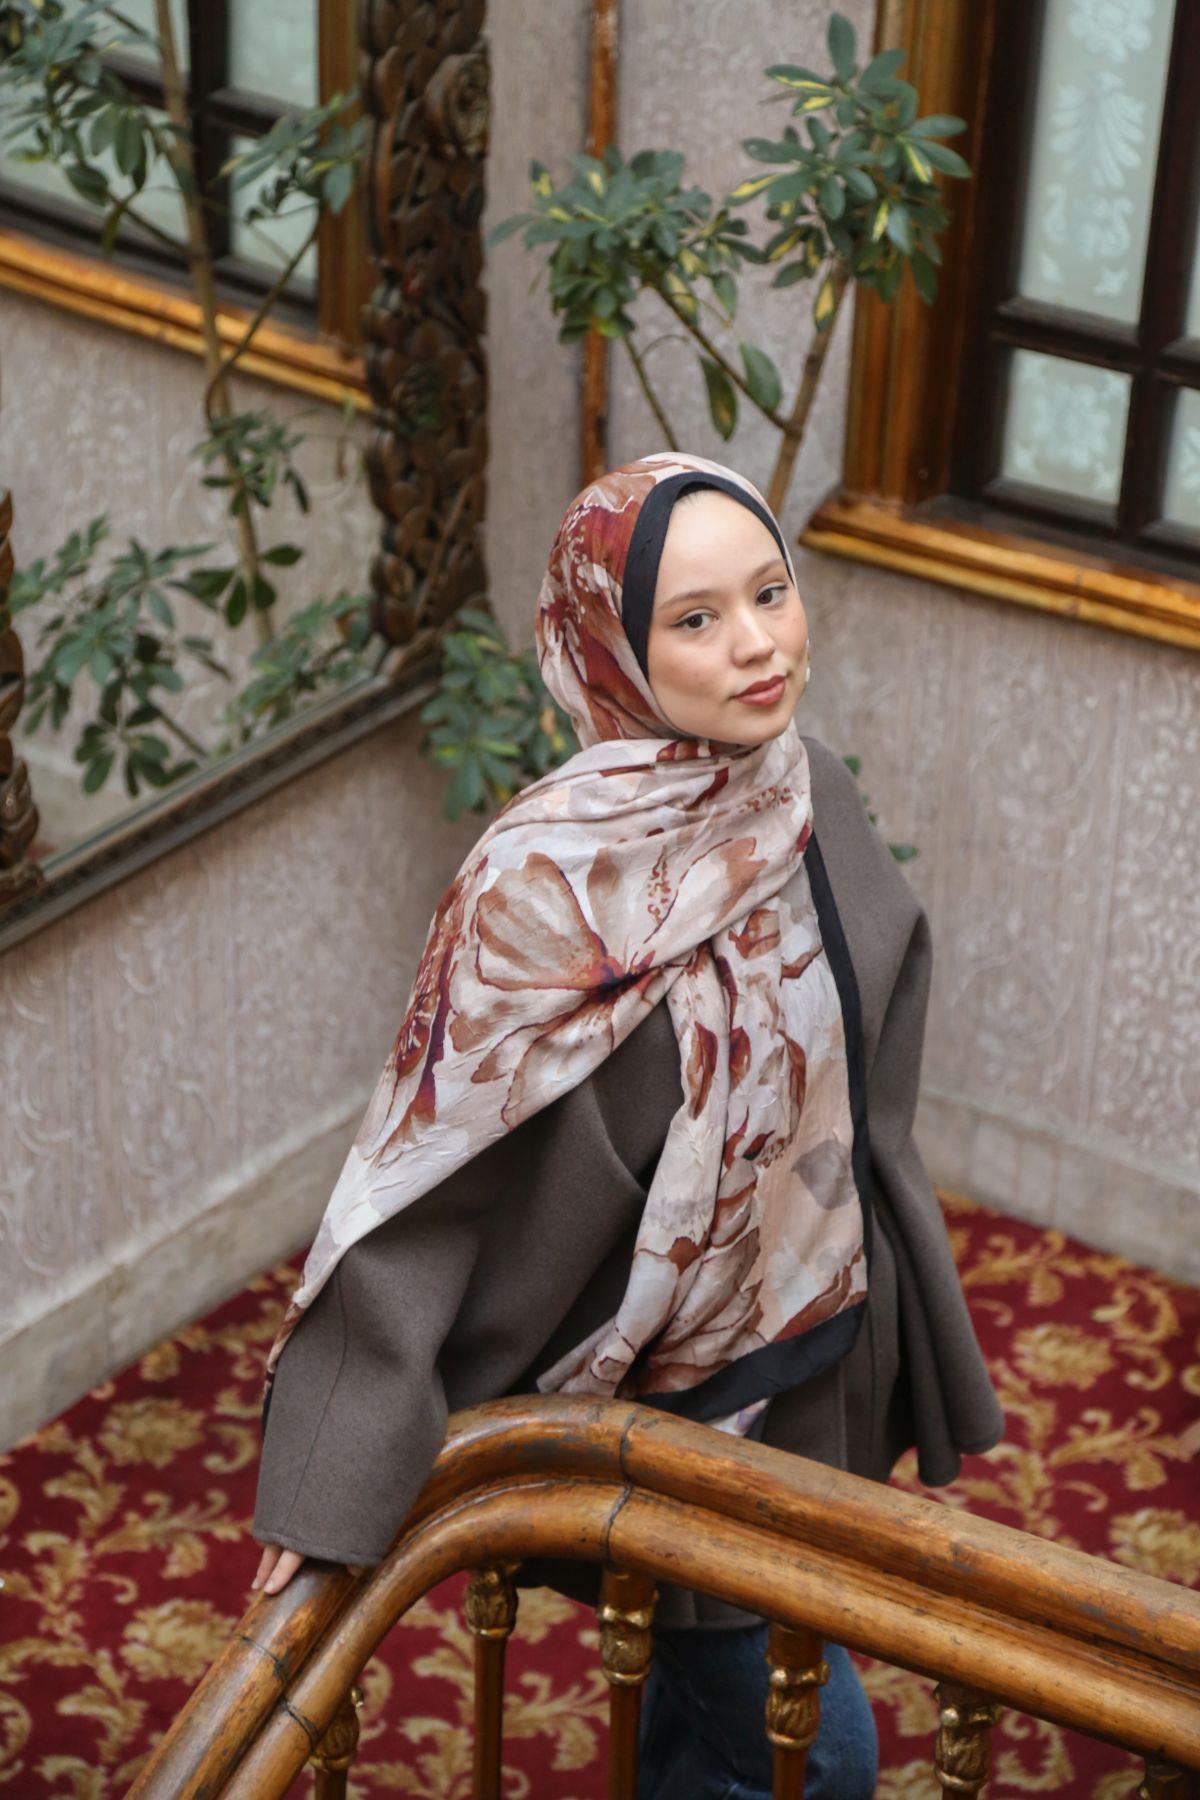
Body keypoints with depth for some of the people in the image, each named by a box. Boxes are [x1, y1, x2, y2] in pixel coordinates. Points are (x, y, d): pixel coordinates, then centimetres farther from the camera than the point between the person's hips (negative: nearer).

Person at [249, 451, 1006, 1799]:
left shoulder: (807, 792, -5)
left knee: (712, 1674, 26)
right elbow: (421, 1180, -25)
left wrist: (924, 1360, 16)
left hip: (826, 1347, 6)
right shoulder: (548, 877, -27)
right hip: (682, 1386, -6)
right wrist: (328, 1483, -27)